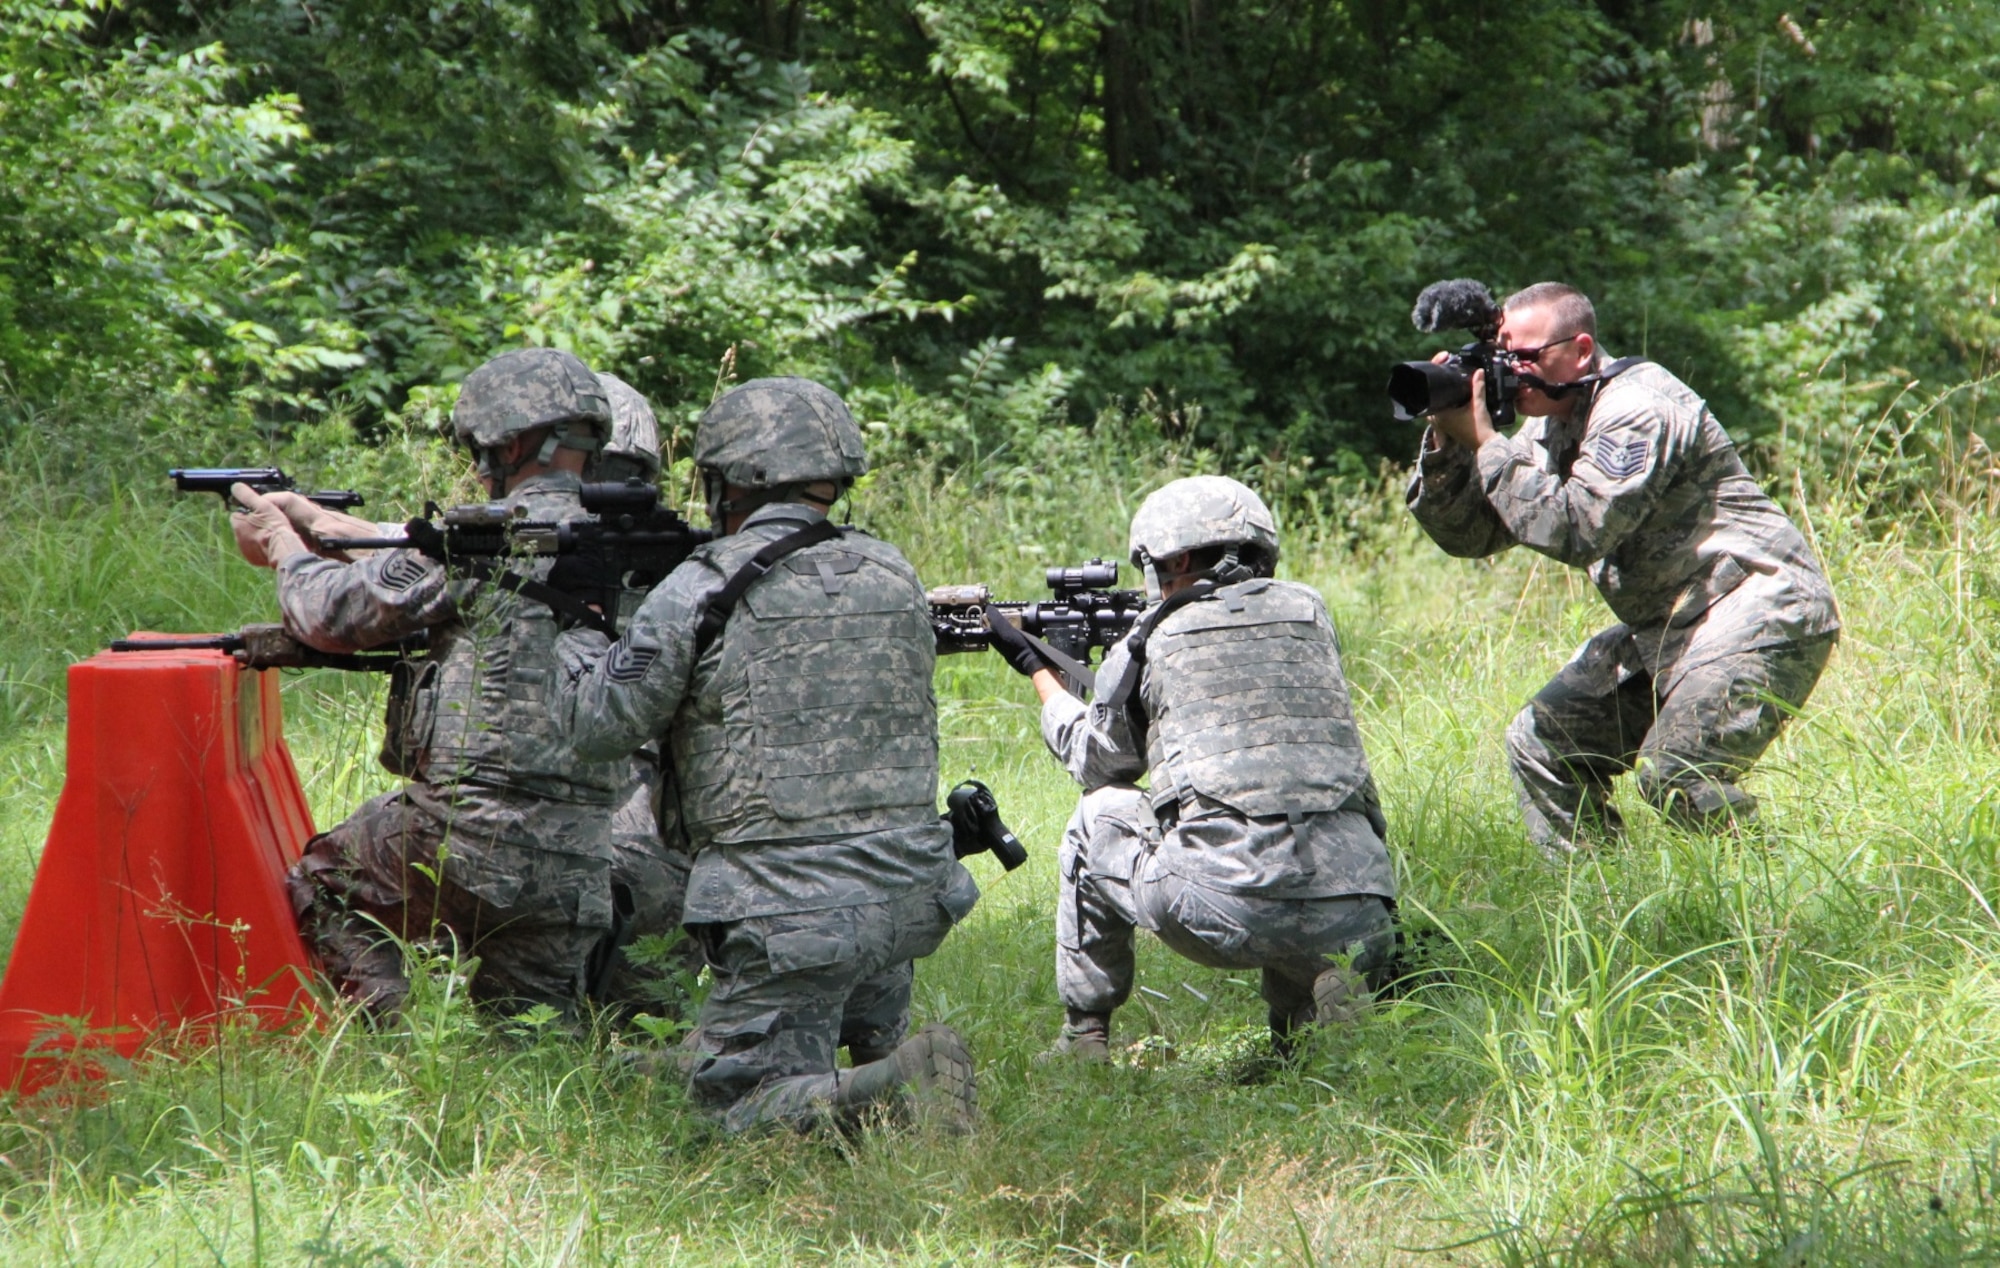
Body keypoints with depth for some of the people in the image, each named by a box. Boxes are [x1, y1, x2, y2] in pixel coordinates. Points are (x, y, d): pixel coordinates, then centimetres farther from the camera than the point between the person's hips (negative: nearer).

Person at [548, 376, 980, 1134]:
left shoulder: (703, 591, -10)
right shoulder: (894, 575, 7)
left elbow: (600, 724, -2)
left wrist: (580, 635, 18)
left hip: (789, 912, -7)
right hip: (910, 893, 7)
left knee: (750, 1105, -2)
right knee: (864, 1052, 33)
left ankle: (896, 1096, -23)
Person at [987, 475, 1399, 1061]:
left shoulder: (1152, 640, 7)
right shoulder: (1309, 612, 16)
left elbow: (1098, 762, 25)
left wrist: (1037, 670, 42)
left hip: (1223, 914, -3)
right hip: (1354, 920, 3)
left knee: (1099, 815, 25)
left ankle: (1083, 1035, 28)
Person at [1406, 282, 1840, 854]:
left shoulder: (1637, 409, -18)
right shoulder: (1548, 428, 9)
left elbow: (1578, 530, -28)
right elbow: (1468, 534, 6)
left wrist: (1486, 443, -23)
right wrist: (1446, 442, -10)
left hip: (1762, 617, -10)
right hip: (1665, 626, 10)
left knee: (1671, 779, -21)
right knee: (1541, 743, 4)